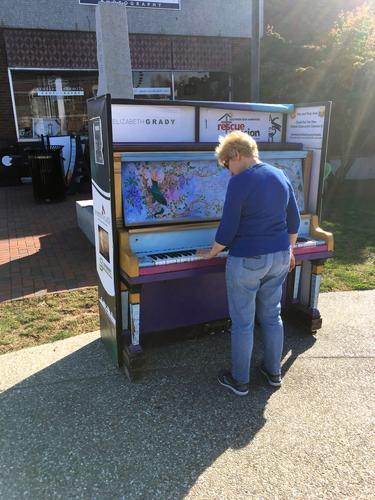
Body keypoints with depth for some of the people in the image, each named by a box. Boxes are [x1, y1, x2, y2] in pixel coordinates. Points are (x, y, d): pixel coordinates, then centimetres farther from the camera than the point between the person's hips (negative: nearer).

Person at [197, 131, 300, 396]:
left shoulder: (240, 182, -17)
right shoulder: (281, 176, 6)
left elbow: (228, 230, -16)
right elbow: (294, 221, 12)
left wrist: (211, 253, 0)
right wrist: (289, 251, 25)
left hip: (247, 261, -7)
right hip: (279, 257, 8)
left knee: (243, 322, 7)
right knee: (272, 315, 20)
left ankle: (240, 380, 23)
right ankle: (274, 371, 36)